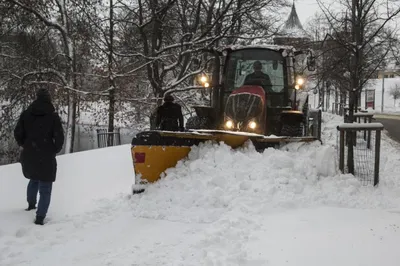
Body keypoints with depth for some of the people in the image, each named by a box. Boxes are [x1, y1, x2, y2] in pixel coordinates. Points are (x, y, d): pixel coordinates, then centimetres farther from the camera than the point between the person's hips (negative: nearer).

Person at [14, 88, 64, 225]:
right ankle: (40, 217, -3)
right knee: (45, 188, 5)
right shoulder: (53, 116, -9)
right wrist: (55, 150, 6)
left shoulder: (26, 114, -1)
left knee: (34, 180, 30)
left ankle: (31, 204, 44)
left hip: (28, 156, 4)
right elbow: (59, 137, -13)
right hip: (46, 157, -4)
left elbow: (17, 133, -2)